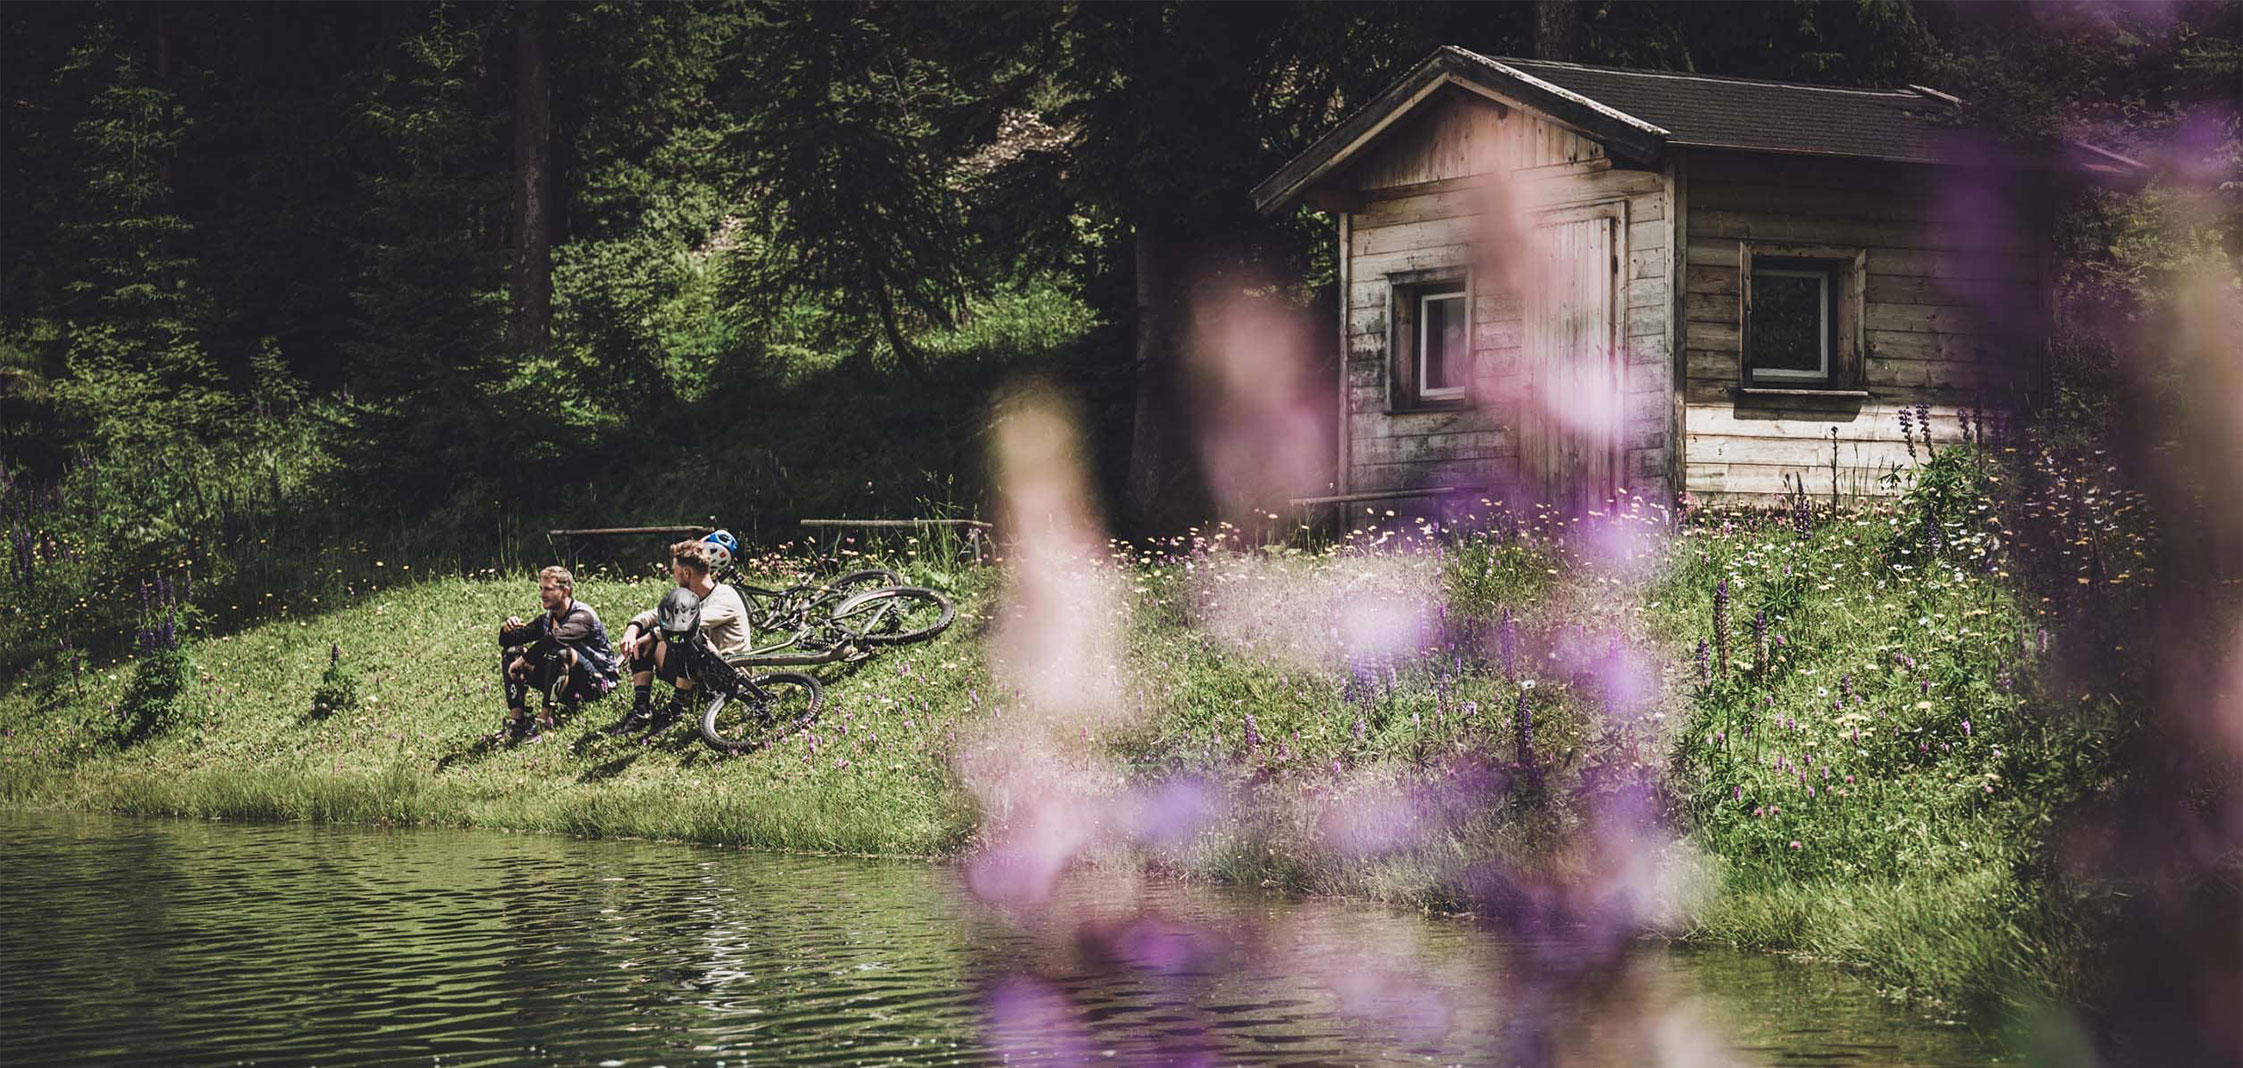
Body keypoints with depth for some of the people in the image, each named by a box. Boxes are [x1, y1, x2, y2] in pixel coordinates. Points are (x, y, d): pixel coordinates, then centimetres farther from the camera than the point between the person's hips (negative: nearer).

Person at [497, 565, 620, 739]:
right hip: (566, 686, 8)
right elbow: (505, 641, 9)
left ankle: (543, 719, -33)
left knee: (560, 650, -37)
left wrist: (522, 661, -31)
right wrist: (509, 629, -15)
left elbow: (554, 637, -37)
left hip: (596, 681, -8)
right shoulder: (547, 618, 8)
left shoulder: (582, 616, -17)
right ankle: (516, 720, -15)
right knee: (511, 651, -1)